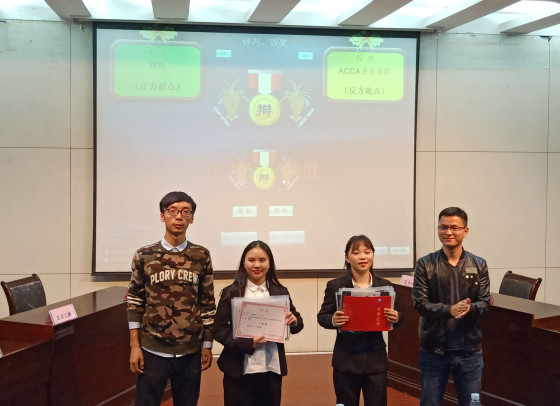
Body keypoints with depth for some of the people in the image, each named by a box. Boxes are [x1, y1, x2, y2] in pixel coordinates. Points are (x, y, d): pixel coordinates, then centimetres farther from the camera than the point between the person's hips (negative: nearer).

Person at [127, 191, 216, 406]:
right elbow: (135, 304, 2)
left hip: (190, 352, 1)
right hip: (152, 350, -1)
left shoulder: (202, 256, 2)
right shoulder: (144, 256, 0)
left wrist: (207, 346, 4)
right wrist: (135, 347, -2)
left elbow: (208, 304, 6)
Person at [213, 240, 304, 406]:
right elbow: (219, 330, -5)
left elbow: (297, 323, 13)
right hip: (239, 371, -2)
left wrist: (294, 321, -11)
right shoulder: (231, 293, -1)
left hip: (272, 369, 2)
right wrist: (248, 343, -19)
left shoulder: (280, 292, 6)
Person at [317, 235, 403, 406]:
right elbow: (322, 316, 0)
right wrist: (333, 320, -23)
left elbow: (395, 317, 8)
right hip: (346, 361, -1)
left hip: (376, 360, 2)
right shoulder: (335, 286, -3)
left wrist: (396, 318, -16)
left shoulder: (385, 285, 3)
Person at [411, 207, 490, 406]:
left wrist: (469, 309, -25)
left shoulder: (479, 265, 2)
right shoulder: (425, 264, -3)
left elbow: (485, 304, -2)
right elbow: (420, 303, -9)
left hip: (470, 350, 1)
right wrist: (449, 310, -25)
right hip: (433, 350, -1)